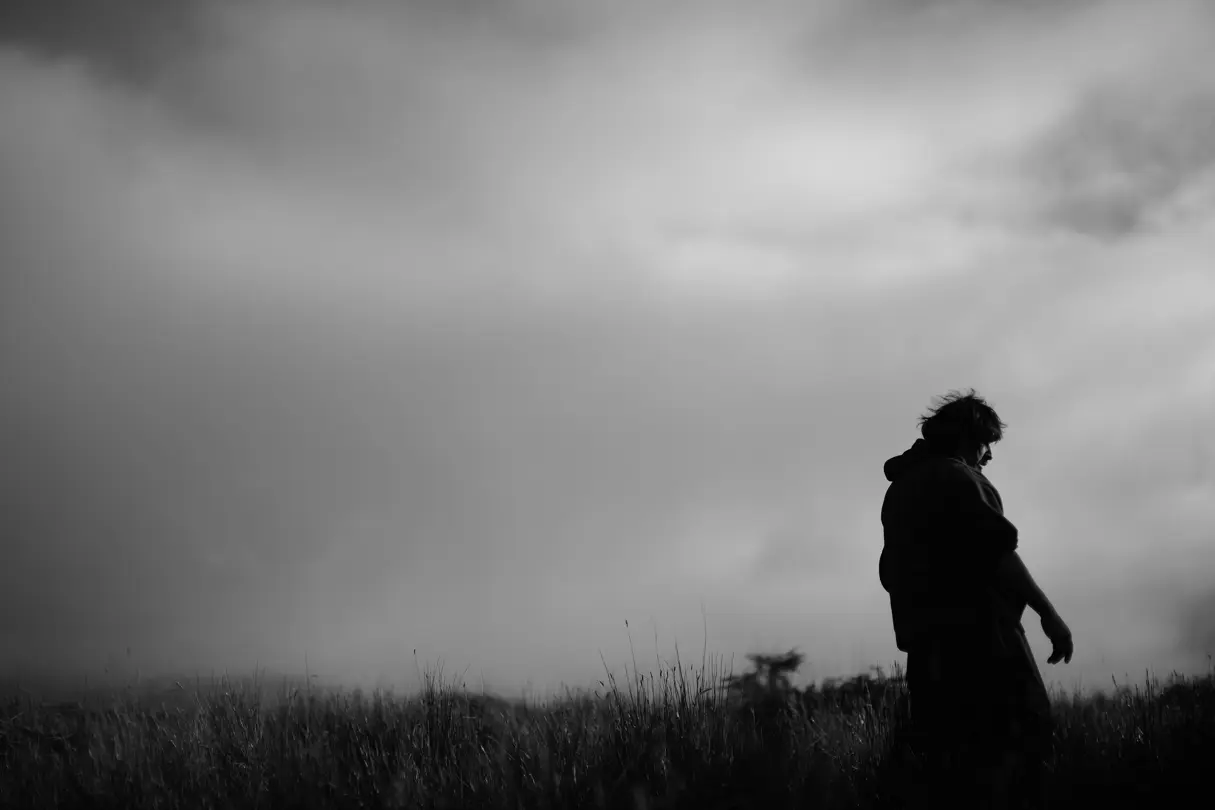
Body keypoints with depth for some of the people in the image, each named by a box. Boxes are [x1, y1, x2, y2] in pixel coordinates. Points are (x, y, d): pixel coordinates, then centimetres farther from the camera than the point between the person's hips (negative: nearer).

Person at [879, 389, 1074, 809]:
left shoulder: (898, 489, 22)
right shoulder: (956, 476, -5)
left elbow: (891, 572, 24)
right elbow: (997, 551, -14)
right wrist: (1048, 612, -14)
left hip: (925, 639, 9)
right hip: (976, 630, -9)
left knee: (952, 761, 7)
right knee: (1017, 737, -11)